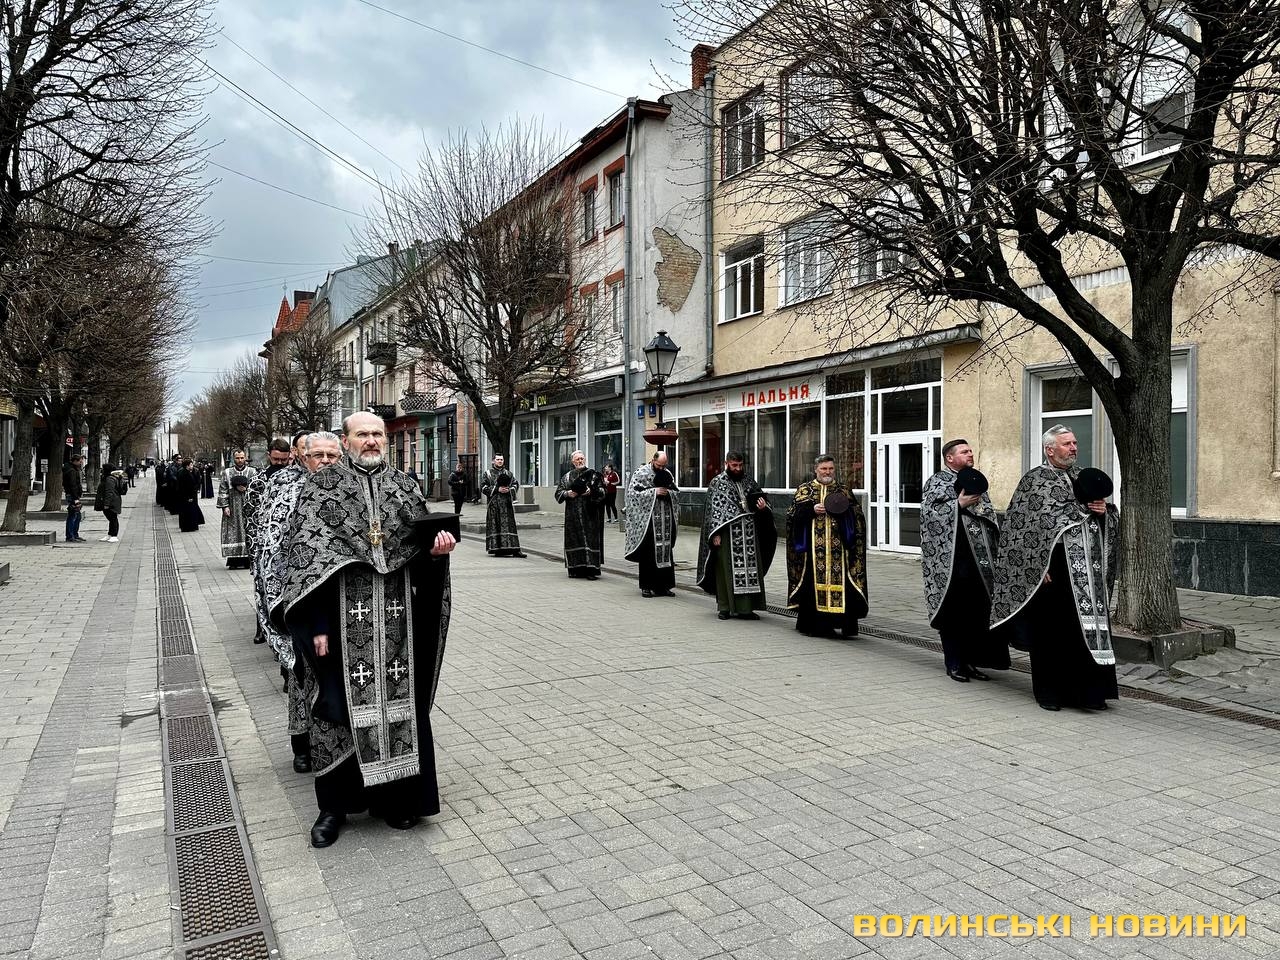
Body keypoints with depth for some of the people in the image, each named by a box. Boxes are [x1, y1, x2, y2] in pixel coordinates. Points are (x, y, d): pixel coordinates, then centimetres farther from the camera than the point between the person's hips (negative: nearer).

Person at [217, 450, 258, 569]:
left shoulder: (253, 472, 7)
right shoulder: (227, 473, 8)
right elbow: (222, 491, 4)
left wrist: (246, 489, -10)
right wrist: (225, 506, -4)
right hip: (233, 509, 0)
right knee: (233, 533, -2)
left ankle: (248, 558, 1)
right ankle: (233, 559, 1)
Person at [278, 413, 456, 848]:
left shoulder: (405, 486, 11)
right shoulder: (321, 486, 1)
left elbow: (420, 545, 15)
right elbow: (304, 552, -5)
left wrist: (436, 548, -11)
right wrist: (317, 625, -12)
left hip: (398, 615, 3)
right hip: (343, 614, -3)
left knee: (397, 699, 8)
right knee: (341, 703, 4)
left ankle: (393, 796, 25)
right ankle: (334, 804, 22)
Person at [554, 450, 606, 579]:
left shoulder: (593, 474, 5)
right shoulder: (567, 477, 14)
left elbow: (602, 491, -1)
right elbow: (558, 492, 10)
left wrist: (591, 492, -17)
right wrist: (567, 493, -8)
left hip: (589, 513, -3)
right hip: (573, 514, 3)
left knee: (590, 538, -8)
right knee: (574, 539, 2)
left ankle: (591, 569, -8)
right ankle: (576, 568, 9)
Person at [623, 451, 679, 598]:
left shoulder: (667, 474, 12)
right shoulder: (640, 473, -3)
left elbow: (677, 493, 16)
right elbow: (633, 492, -10)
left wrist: (667, 491, -7)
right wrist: (654, 492, -16)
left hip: (665, 520, 5)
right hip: (647, 520, -5)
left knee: (666, 552, 5)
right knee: (648, 553, -3)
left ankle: (663, 585, 11)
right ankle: (646, 586, 6)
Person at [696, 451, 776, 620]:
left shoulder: (749, 482, 13)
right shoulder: (717, 483, 0)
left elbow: (760, 497, 19)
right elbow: (713, 510, -4)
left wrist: (763, 507, -6)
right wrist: (716, 534, -12)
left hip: (749, 535, 5)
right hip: (728, 534, -4)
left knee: (749, 569, 3)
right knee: (726, 571, 0)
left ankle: (745, 608, 8)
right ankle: (724, 607, 9)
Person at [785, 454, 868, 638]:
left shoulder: (843, 490, 15)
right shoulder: (805, 490, 10)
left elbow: (857, 514, 9)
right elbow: (794, 512, 0)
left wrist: (846, 509, -10)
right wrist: (812, 509, -14)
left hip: (838, 545, 2)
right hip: (813, 545, -2)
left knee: (839, 579, -5)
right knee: (813, 581, -4)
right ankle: (813, 624, 5)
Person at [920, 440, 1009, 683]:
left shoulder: (975, 480, 18)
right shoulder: (936, 482, -1)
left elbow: (991, 517, 22)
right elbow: (929, 513, -13)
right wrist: (959, 504, -16)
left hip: (979, 558, 6)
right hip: (951, 559, -6)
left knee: (978, 610, 6)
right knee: (953, 611, -2)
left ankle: (971, 661, 16)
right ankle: (954, 664, 7)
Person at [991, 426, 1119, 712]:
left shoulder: (1084, 478, 14)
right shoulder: (1035, 480, -4)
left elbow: (1113, 518, 22)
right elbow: (1025, 527, -10)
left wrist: (1104, 510, -3)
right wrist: (1039, 568, -16)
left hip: (1085, 571, 5)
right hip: (1052, 569, -5)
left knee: (1087, 628, 6)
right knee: (1050, 632, 3)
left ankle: (1086, 690, 15)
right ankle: (1048, 692, 15)